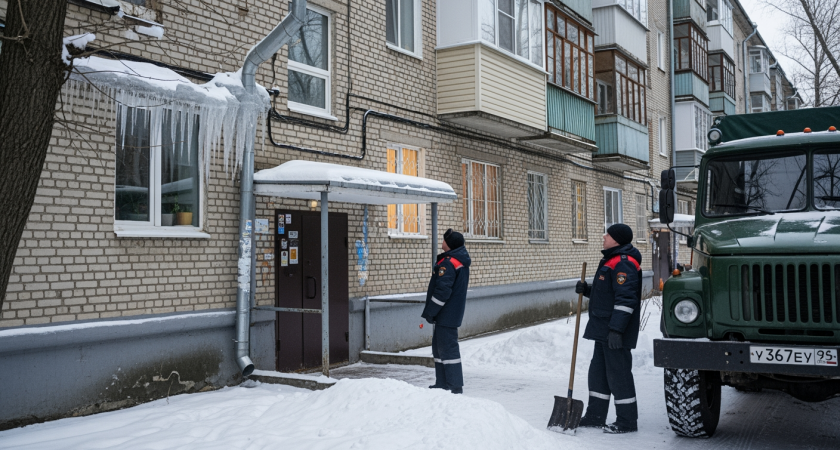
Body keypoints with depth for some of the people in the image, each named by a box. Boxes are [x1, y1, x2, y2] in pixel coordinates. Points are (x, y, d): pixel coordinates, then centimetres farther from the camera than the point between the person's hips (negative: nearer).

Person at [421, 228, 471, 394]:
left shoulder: (448, 263, -19)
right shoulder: (462, 261, 13)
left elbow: (442, 291, -24)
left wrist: (430, 312, -15)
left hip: (446, 314, -11)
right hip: (453, 312, 11)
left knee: (447, 348, -7)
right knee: (439, 347, 17)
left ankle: (455, 387, -5)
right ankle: (442, 384, 24)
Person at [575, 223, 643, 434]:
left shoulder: (623, 264, -17)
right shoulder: (612, 260, 17)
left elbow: (625, 299, -24)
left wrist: (616, 330, -28)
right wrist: (586, 289, 8)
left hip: (616, 332, -11)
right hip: (603, 330, 11)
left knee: (618, 373, -3)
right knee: (598, 371, 16)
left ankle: (627, 421, 7)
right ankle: (595, 416, 25)